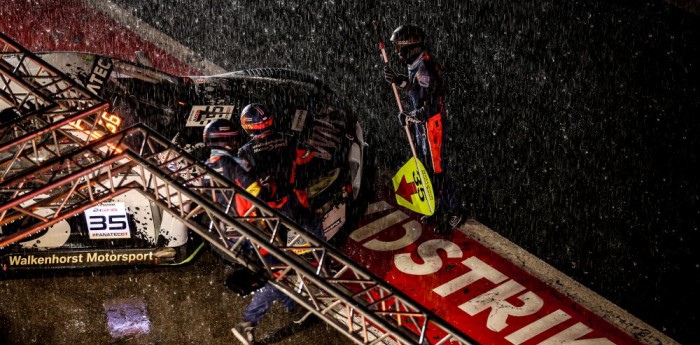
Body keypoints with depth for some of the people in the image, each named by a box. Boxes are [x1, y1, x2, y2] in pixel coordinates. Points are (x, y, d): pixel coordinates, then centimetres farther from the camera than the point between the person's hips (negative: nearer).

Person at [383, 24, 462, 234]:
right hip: (421, 125, 10)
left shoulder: (425, 70, -29)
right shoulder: (417, 64, 0)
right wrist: (398, 80, 5)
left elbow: (428, 109, -30)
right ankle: (438, 210, 35)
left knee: (437, 172, 2)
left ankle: (452, 214, 17)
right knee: (428, 169, 20)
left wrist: (407, 117, -17)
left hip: (432, 126, -10)